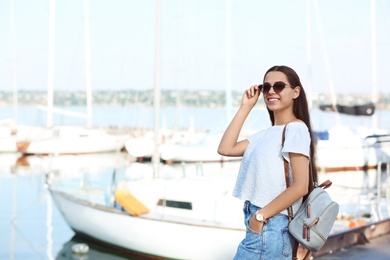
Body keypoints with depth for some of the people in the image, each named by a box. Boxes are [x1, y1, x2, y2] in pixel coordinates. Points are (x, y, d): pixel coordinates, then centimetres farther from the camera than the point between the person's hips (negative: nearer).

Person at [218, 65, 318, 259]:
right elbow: (225, 149, 8)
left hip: (270, 227, -8)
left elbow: (300, 186, -17)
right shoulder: (266, 134, 16)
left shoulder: (296, 130, -9)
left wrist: (261, 215, -15)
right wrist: (245, 108, 9)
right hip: (266, 228, 8)